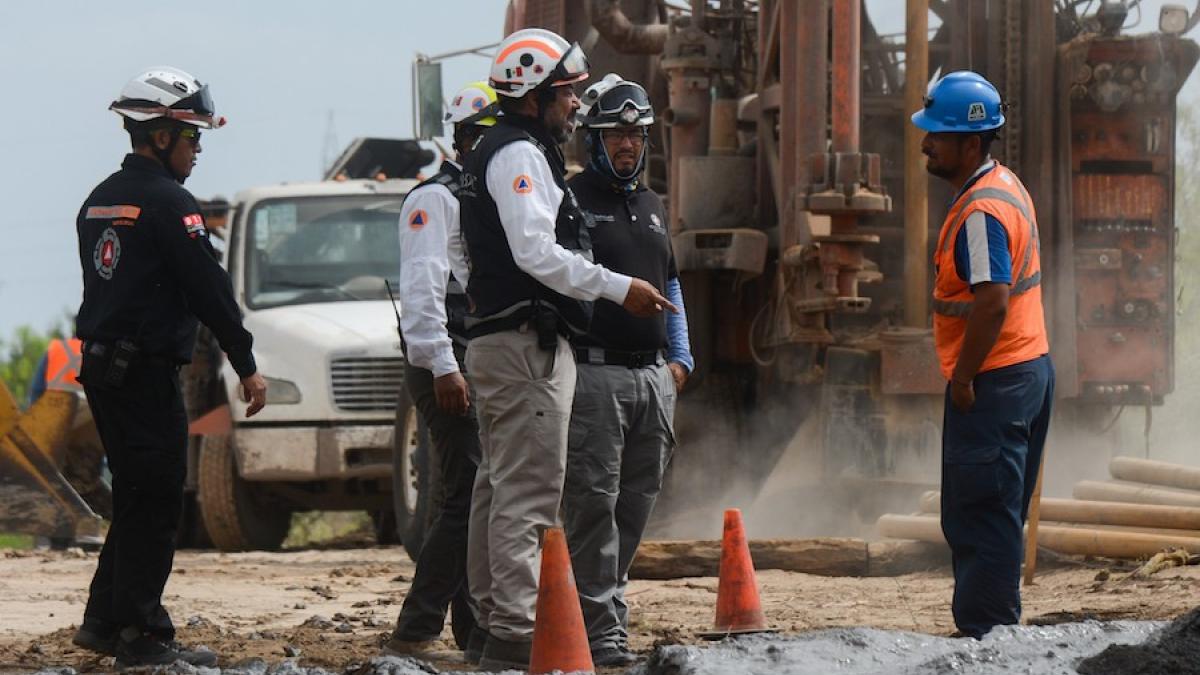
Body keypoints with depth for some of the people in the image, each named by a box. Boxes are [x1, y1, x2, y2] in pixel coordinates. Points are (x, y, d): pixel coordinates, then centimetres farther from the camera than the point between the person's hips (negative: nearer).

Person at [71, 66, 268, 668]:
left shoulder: (99, 201, 14)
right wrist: (247, 365, -11)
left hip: (100, 364, 9)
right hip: (148, 368, -9)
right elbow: (209, 290, -15)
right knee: (155, 503, -5)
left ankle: (104, 620, 17)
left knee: (135, 498, 17)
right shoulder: (168, 203, -14)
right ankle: (142, 635, -4)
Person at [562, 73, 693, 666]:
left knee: (636, 505, 7)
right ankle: (603, 625, -11)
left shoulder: (651, 207, 20)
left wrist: (680, 357, 18)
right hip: (593, 373, -7)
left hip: (653, 378, 7)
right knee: (593, 502, -9)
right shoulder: (569, 202, -2)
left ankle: (599, 605, 15)